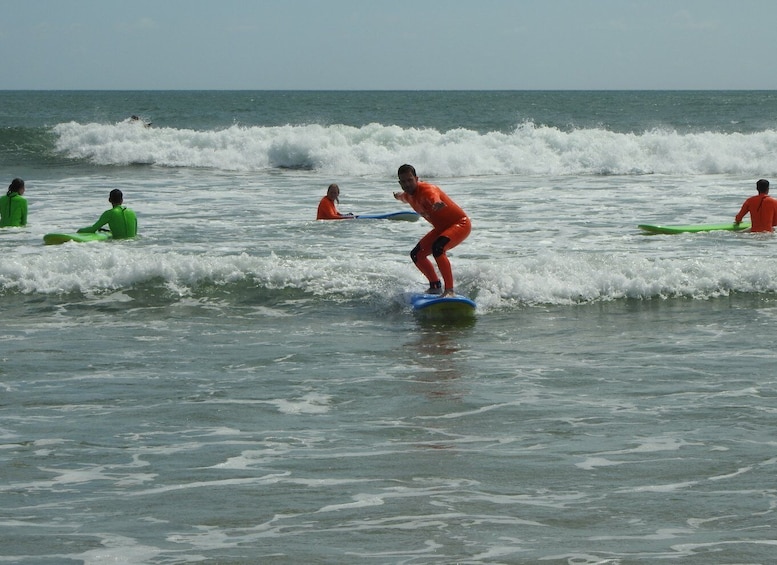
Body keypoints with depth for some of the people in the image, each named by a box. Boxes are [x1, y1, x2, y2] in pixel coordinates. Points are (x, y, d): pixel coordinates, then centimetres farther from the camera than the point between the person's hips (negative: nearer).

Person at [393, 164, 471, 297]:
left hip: (460, 224, -10)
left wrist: (437, 203, -78)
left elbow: (433, 196, -55)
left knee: (437, 248, -34)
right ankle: (435, 286, 26)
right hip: (442, 228, 10)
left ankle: (450, 290, -35)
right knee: (416, 255, 12)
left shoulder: (425, 190, -28)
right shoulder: (408, 195, 1)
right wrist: (399, 196, 52)